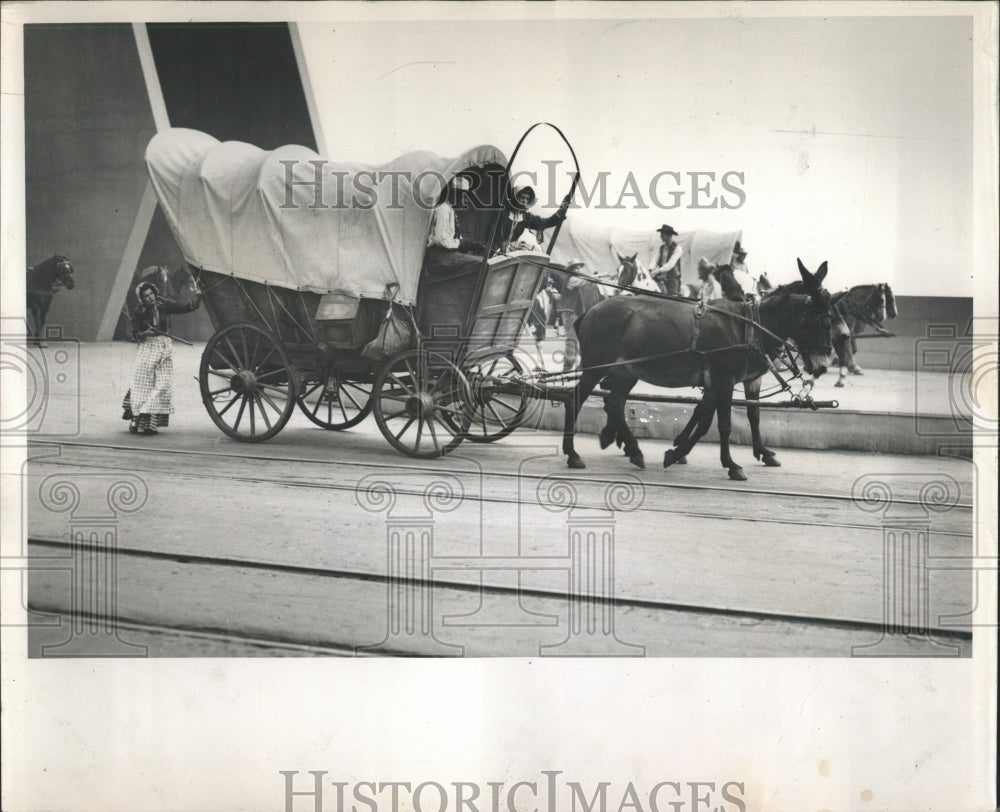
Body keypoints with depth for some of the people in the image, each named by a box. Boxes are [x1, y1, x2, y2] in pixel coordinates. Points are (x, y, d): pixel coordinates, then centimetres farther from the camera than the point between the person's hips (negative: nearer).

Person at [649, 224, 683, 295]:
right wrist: (651, 270, -19)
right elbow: (655, 260, 3)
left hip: (673, 278, -5)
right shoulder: (661, 248, 12)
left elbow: (671, 264, -19)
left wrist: (658, 271, -30)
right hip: (661, 278, 5)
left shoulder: (677, 248, -8)